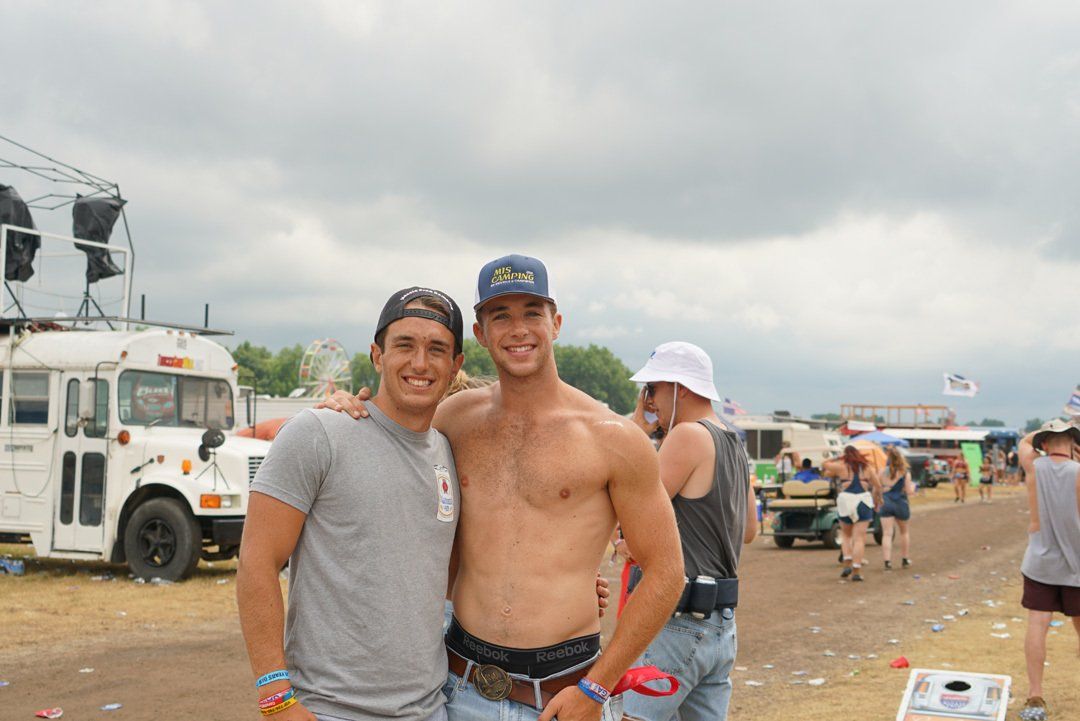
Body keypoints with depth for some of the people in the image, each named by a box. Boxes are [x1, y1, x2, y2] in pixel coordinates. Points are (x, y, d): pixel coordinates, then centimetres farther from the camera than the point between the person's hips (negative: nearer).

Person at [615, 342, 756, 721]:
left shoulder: (688, 435, -13)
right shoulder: (733, 444, 14)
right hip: (723, 626, 10)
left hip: (678, 625, -10)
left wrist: (636, 431, -8)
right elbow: (748, 530, 24)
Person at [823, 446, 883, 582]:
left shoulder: (841, 466, 2)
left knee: (845, 535, 19)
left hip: (846, 501, -1)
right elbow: (878, 486, 9)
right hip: (864, 501, 1)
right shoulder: (867, 467, 9)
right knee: (859, 537, 1)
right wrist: (877, 499, 24)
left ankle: (847, 563, 2)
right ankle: (856, 571, -6)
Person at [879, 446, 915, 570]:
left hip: (886, 503, -1)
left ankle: (887, 561, -12)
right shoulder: (905, 472, -8)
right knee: (904, 532, 22)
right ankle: (905, 559, 30)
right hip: (901, 503, 1)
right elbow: (909, 491, -8)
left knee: (887, 534, -1)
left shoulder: (883, 471, -7)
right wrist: (913, 485, 13)